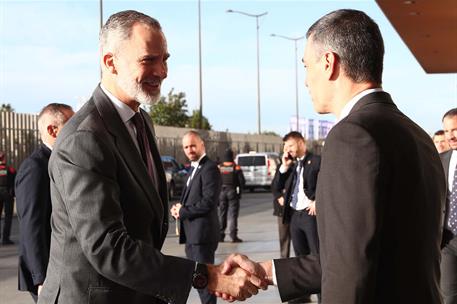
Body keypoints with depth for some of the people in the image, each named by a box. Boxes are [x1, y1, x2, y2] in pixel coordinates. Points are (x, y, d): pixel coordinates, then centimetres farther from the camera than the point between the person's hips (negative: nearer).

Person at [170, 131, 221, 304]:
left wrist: (182, 212, -14)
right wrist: (179, 209, 1)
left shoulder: (209, 168, -13)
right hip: (191, 233, 10)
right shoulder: (194, 168, 17)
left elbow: (209, 202, -21)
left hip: (202, 232, -10)